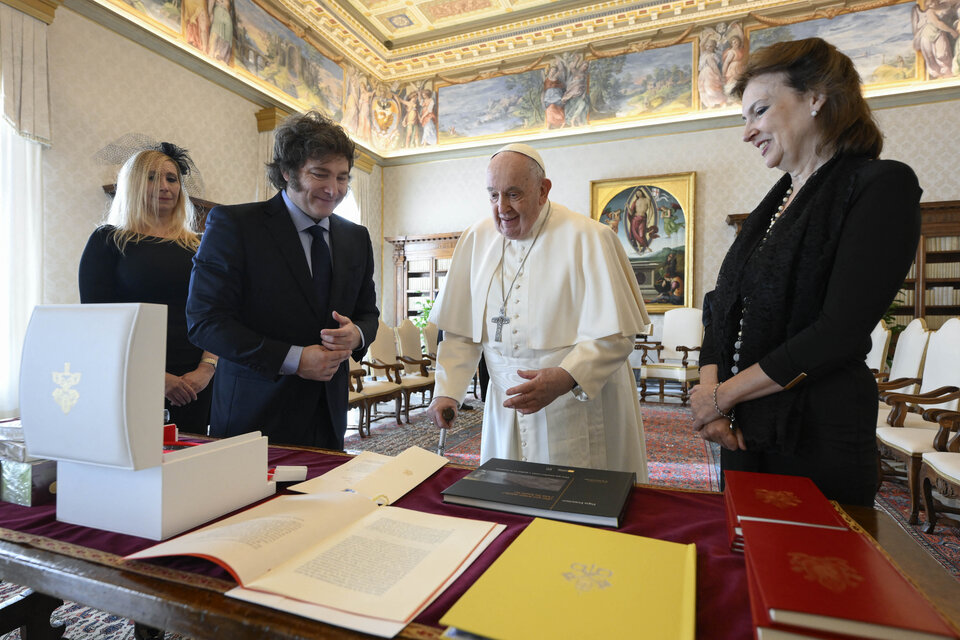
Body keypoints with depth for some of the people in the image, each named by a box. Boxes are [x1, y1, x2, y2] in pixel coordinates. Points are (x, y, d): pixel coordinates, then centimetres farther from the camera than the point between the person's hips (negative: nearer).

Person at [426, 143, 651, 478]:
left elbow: (614, 334, -15)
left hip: (580, 410, -3)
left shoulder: (589, 238, -10)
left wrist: (565, 378, -29)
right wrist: (446, 392, -5)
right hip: (506, 410, 4)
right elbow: (461, 331, 4)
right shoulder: (476, 239, 3)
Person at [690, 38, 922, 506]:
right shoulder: (773, 204, 13)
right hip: (744, 431, 7)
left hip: (818, 437, -6)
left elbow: (840, 332, -18)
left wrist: (724, 395, -14)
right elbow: (722, 306, 8)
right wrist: (709, 388, -7)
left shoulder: (883, 187, -8)